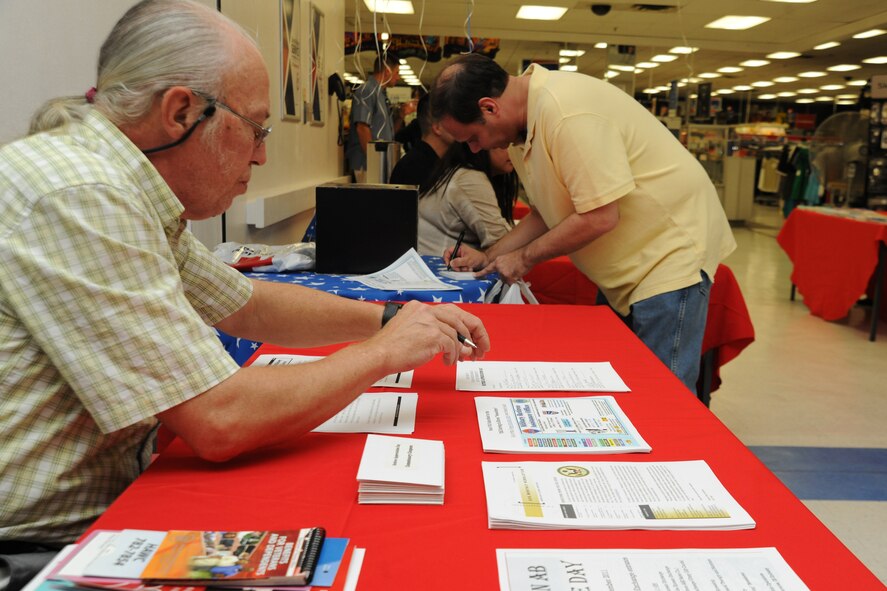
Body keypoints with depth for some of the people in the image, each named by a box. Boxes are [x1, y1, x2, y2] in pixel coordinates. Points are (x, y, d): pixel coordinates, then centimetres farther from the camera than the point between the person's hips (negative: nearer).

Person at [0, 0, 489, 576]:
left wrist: (390, 318, 6)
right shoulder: (78, 200, -25)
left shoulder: (137, 202, 5)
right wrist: (384, 352, -13)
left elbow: (250, 305, 16)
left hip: (111, 502, 8)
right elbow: (219, 420, -26)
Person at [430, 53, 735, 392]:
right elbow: (548, 212, 12)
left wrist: (524, 257, -14)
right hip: (626, 264, 10)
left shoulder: (566, 111, -26)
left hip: (672, 252, -9)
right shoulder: (525, 126, 4)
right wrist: (488, 258, 4)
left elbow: (600, 217, -27)